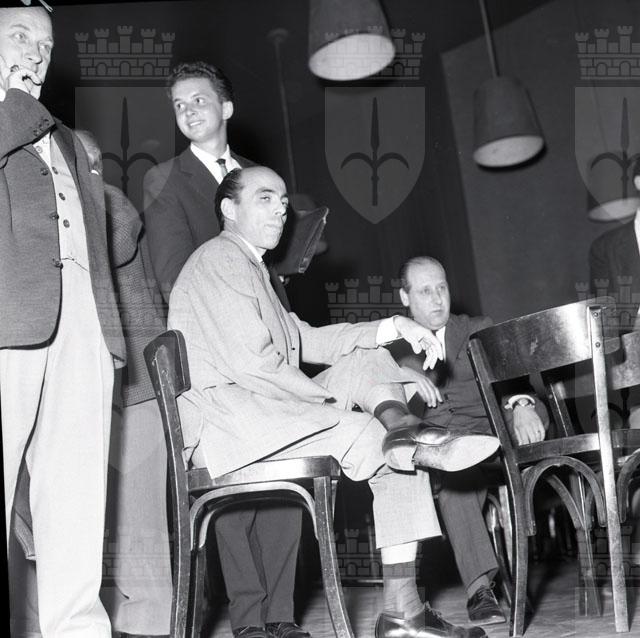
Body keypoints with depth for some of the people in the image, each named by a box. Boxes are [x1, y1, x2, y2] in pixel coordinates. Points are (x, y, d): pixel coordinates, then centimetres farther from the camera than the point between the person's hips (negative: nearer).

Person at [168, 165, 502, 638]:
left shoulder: (251, 266, 26)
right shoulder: (219, 259, -7)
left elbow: (304, 340, 18)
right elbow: (250, 363, -18)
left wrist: (393, 328, 6)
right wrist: (328, 397, -11)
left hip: (266, 414, 10)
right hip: (223, 419, -10)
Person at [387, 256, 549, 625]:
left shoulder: (478, 331, 20)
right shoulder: (392, 347, 18)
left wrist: (521, 405, -21)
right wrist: (402, 373, -22)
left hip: (487, 428, 2)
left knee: (536, 410, -30)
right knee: (455, 468, -38)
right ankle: (480, 587, -43)